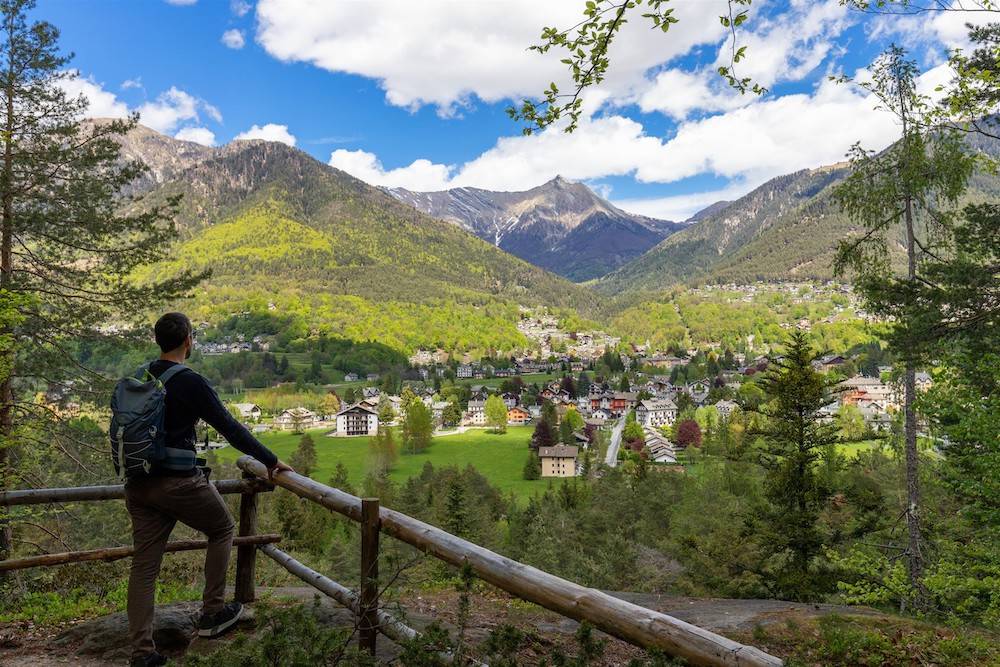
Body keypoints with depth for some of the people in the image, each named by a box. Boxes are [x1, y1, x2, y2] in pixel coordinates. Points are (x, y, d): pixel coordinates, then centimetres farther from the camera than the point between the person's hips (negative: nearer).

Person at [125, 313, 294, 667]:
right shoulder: (190, 383, -12)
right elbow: (230, 428, -11)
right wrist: (271, 460, -2)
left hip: (137, 484, 7)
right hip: (178, 482, -6)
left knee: (143, 567, 9)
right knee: (222, 529, 17)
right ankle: (212, 614, 20)